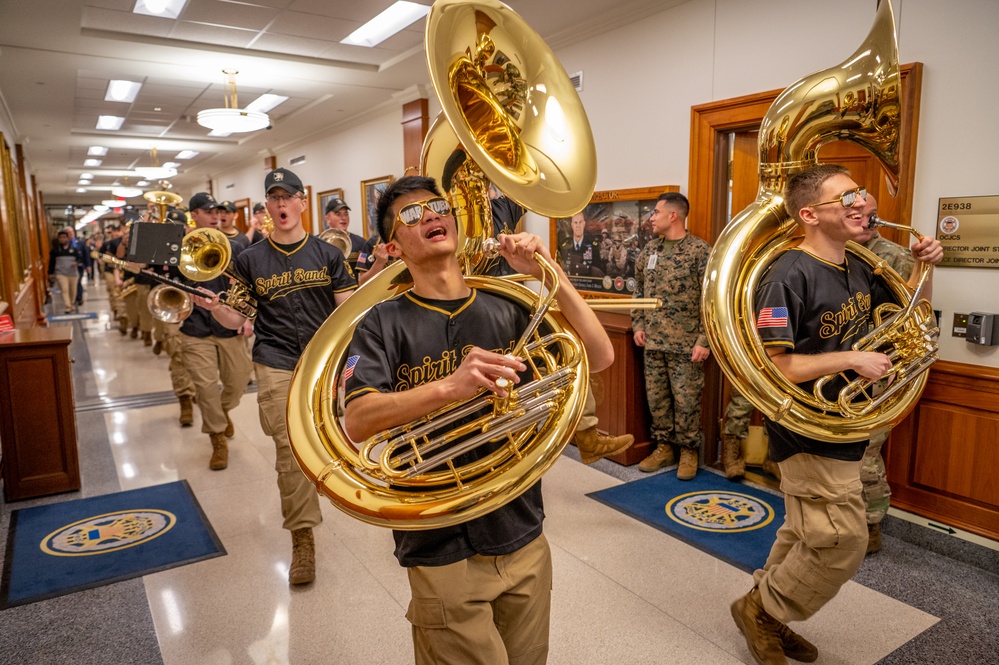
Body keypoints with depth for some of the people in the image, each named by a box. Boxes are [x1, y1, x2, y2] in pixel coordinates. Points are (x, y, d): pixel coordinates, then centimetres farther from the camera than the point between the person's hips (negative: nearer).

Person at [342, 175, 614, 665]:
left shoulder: (507, 312, 1)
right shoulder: (385, 324, -8)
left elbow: (599, 358, -5)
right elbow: (357, 422, -21)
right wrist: (450, 386, -36)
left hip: (524, 539, 4)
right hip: (443, 551, -3)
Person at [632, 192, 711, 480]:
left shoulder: (700, 251, -10)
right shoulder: (649, 249, 9)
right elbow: (639, 289, 18)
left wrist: (704, 340, -15)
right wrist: (638, 325, 9)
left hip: (686, 344, -5)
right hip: (653, 340, 6)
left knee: (686, 399, 2)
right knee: (656, 396, 11)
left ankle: (689, 451, 20)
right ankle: (664, 447, 27)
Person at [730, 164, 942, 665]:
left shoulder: (858, 270, 5)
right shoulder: (790, 276, -22)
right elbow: (770, 366, -27)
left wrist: (921, 266, 5)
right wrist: (852, 359, -24)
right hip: (810, 434, -9)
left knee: (806, 536, 19)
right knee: (841, 544, -4)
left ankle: (768, 617, 37)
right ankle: (759, 609, 17)